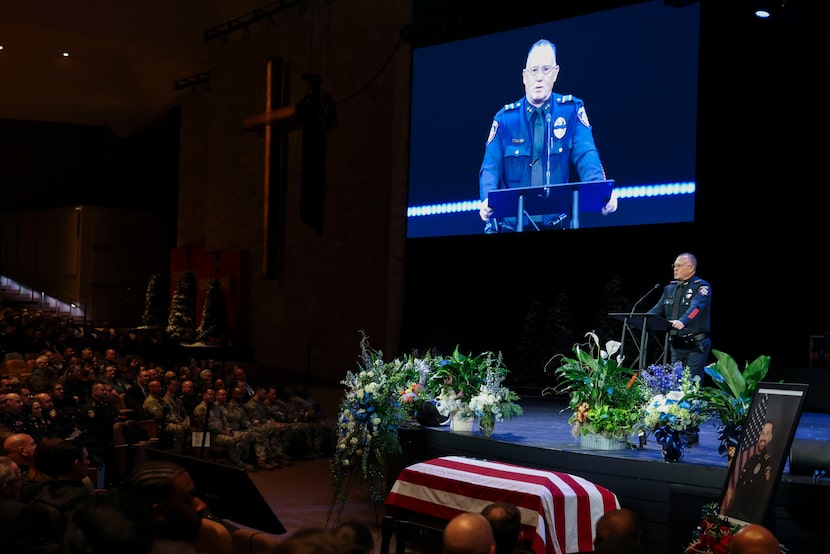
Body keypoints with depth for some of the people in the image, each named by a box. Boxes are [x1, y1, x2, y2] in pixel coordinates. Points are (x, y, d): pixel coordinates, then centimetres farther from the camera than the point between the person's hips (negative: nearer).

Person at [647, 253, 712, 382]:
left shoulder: (702, 286, -7)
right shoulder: (670, 288, 14)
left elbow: (696, 308, -25)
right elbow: (658, 309, 10)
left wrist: (683, 322, -43)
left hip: (695, 346, -7)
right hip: (676, 346, 7)